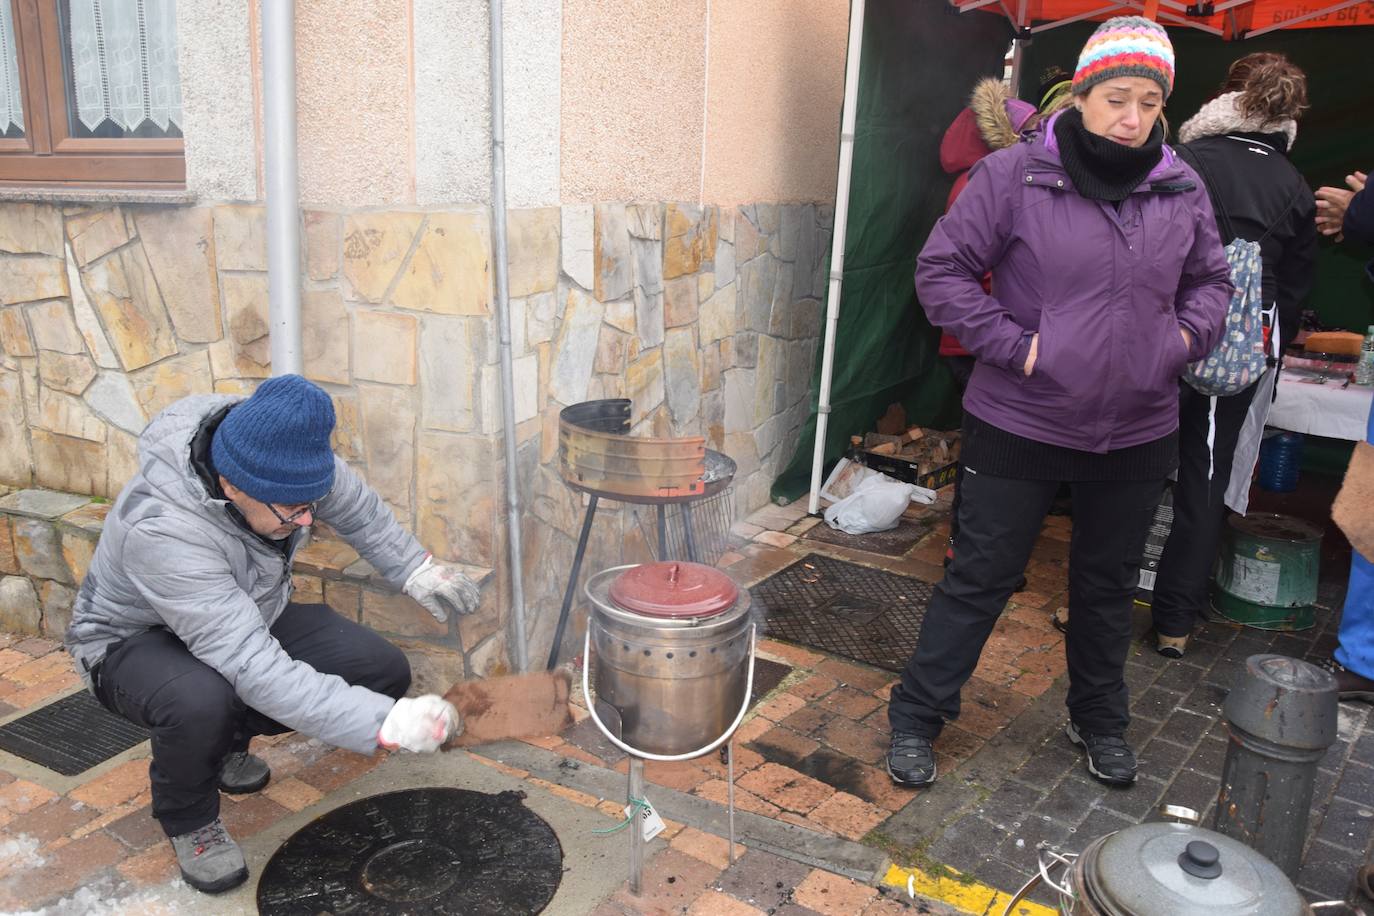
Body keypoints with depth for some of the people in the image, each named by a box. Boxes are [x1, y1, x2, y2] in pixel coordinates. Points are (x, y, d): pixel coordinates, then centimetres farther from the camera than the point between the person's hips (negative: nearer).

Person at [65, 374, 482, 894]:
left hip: (248, 617, 6)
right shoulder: (162, 532, -41)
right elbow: (256, 670, -45)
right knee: (202, 702, -40)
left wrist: (415, 570, -5)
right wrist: (384, 724, -49)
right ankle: (188, 821, -4)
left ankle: (225, 741, 14)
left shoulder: (276, 453, -24)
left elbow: (352, 505, -1)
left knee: (384, 672, -9)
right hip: (135, 641, -6)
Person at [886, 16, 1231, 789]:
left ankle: (1101, 721, 39)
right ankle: (917, 717, 21)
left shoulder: (1182, 189, 3)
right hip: (1021, 426, -4)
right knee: (982, 576, 4)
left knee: (1110, 584, 18)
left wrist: (1190, 335, -1)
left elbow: (1212, 280, 18)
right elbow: (942, 269, -8)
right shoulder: (1016, 175, -11)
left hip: (1139, 433, 5)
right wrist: (1010, 343, -16)